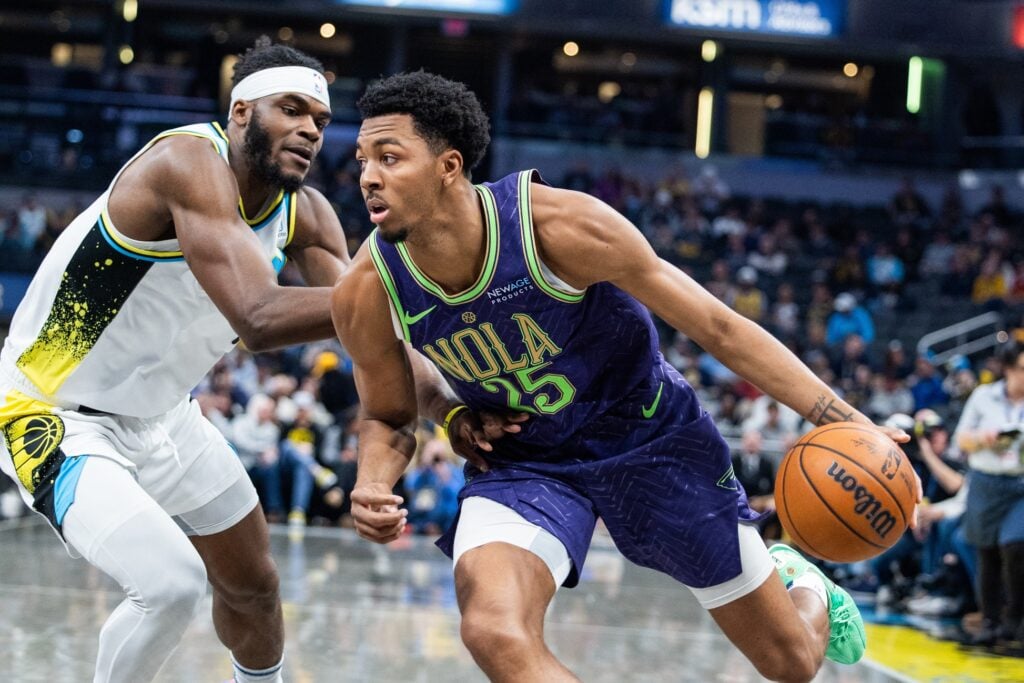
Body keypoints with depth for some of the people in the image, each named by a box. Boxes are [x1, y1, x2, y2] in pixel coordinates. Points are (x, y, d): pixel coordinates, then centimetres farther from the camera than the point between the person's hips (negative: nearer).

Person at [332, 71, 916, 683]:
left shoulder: (560, 225, -28)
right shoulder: (367, 294, -19)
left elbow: (718, 327, -20)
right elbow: (389, 417, 2)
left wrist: (846, 422, -26)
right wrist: (373, 484, -22)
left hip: (650, 436, -1)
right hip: (523, 463, 1)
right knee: (495, 633, -32)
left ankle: (803, 586, 48)